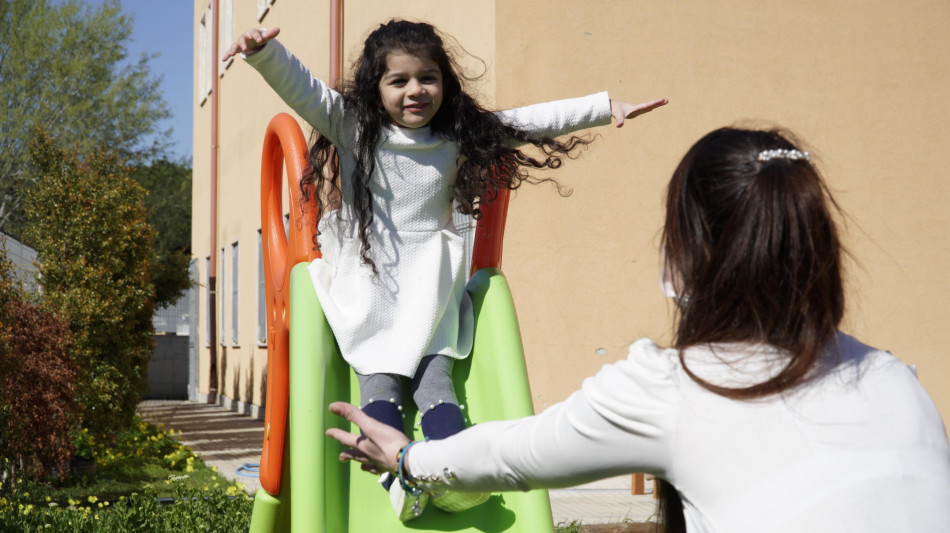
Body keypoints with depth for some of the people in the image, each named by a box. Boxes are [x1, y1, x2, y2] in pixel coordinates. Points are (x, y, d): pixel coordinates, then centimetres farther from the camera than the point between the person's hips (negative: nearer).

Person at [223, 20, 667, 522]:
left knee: (432, 368, -20)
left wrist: (606, 107, 9)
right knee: (378, 371, -19)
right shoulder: (352, 125, 1)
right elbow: (298, 86, -11)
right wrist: (264, 51, -31)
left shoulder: (459, 136, 7)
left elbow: (532, 121, 10)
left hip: (428, 281, 1)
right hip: (364, 277, -1)